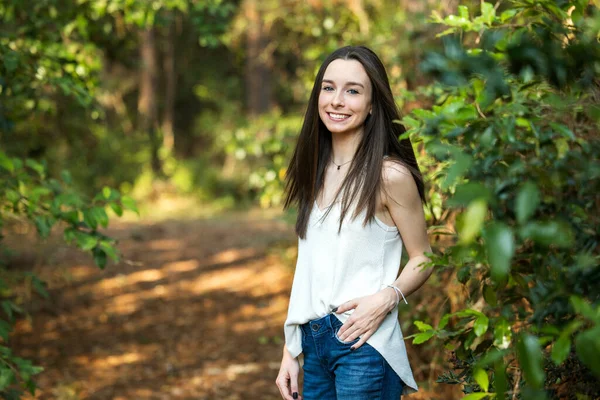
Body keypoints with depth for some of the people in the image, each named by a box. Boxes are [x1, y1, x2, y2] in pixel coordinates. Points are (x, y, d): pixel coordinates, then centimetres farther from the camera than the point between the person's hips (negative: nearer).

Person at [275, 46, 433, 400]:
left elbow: (422, 259, -4)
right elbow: (310, 271, 12)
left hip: (364, 345, -6)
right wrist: (290, 352, 11)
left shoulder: (389, 175, -11)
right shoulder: (316, 172, 8)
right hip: (314, 343, 6)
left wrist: (386, 298, -22)